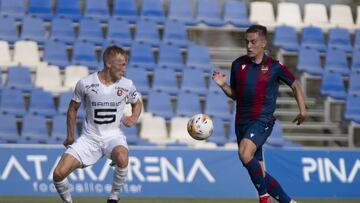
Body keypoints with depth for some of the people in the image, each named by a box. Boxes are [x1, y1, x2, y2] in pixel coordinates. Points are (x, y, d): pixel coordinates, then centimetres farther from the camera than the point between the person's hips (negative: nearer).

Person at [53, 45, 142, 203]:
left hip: (113, 135, 0)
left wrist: (134, 118, -3)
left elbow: (137, 103, 18)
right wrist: (70, 136, 11)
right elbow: (73, 108, 9)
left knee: (122, 158, -38)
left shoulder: (126, 85, -3)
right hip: (89, 137, 0)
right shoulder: (85, 83, -7)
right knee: (59, 174, -16)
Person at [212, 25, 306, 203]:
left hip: (263, 120, -5)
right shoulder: (238, 64, 6)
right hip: (242, 121, 5)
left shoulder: (274, 67, -3)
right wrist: (223, 85, -4)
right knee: (258, 173, 6)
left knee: (245, 153, -32)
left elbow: (295, 86, 10)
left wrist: (302, 109, -2)